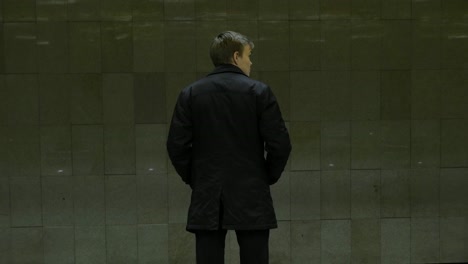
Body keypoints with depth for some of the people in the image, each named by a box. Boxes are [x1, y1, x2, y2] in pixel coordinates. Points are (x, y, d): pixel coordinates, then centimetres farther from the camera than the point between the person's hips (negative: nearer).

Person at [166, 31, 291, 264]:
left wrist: (193, 180, 12)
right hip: (252, 197, -2)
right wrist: (269, 177, 9)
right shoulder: (259, 91, -3)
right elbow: (280, 144, -6)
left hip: (206, 199, 2)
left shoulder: (190, 94, 3)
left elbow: (176, 145, 0)